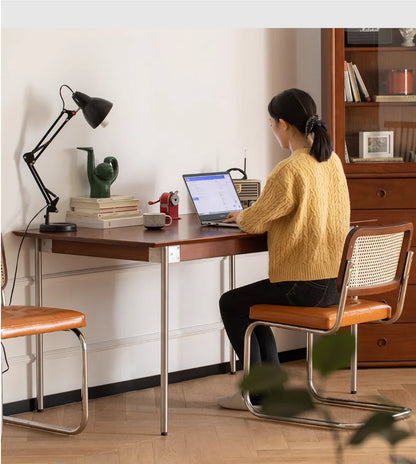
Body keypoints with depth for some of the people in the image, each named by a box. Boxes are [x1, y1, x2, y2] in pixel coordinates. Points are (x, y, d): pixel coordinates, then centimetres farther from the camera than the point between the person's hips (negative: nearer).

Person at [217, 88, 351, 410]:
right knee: (252, 300, 28)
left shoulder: (289, 171, -21)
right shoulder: (333, 161, 6)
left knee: (231, 305, 13)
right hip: (337, 283, 8)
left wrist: (240, 217, 12)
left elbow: (256, 222, -11)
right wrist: (251, 216, 21)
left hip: (305, 287, -8)